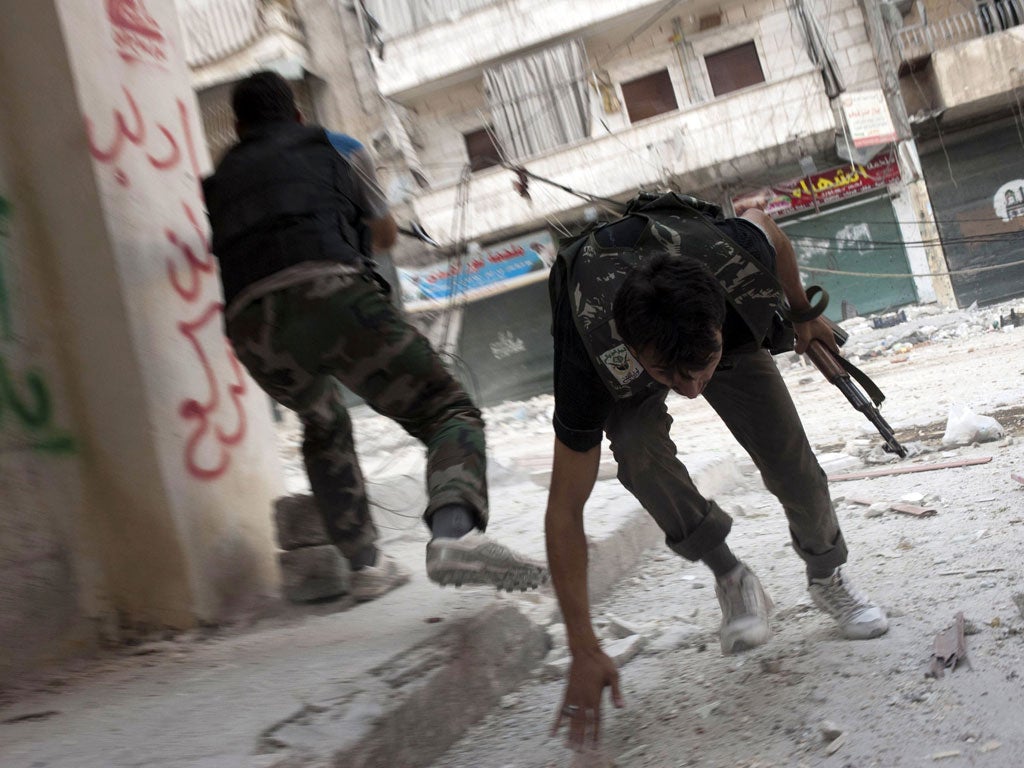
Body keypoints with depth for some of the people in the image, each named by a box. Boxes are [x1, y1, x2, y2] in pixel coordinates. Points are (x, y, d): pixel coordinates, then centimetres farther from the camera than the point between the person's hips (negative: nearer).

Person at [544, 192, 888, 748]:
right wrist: (585, 653, -35)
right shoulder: (596, 365, -44)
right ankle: (729, 576, -9)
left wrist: (803, 313, 6)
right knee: (638, 451, -32)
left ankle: (827, 578, 24)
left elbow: (763, 221, -12)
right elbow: (564, 512, -36)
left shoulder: (739, 263, -41)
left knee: (790, 462, -5)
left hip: (729, 324, 2)